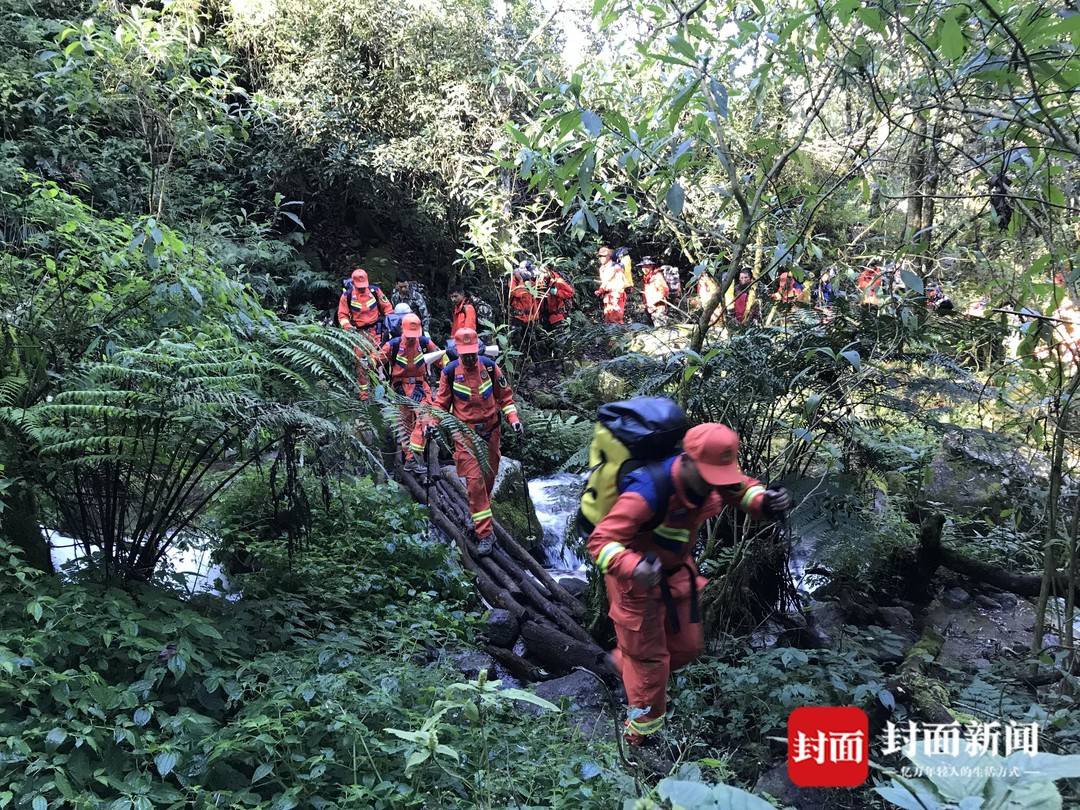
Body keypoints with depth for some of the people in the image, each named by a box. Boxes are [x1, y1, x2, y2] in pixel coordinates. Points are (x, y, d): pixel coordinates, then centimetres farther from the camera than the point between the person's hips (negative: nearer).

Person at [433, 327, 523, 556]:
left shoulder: (490, 367, -1)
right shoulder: (450, 371, -4)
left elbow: (505, 395, 8)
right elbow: (442, 402, 6)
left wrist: (513, 418, -3)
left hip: (490, 431, 3)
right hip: (465, 432, -2)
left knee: (488, 477, 11)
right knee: (474, 481, -11)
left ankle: (480, 516, 35)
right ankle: (485, 533, -9)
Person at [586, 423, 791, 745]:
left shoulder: (708, 477, -17)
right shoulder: (648, 493, -40)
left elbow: (742, 488, 5)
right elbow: (600, 541, -39)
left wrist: (765, 502, -19)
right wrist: (633, 567, -58)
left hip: (676, 571, 7)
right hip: (637, 580, -7)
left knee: (687, 646, 21)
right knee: (649, 660, 7)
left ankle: (624, 662, 48)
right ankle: (642, 737, 31)